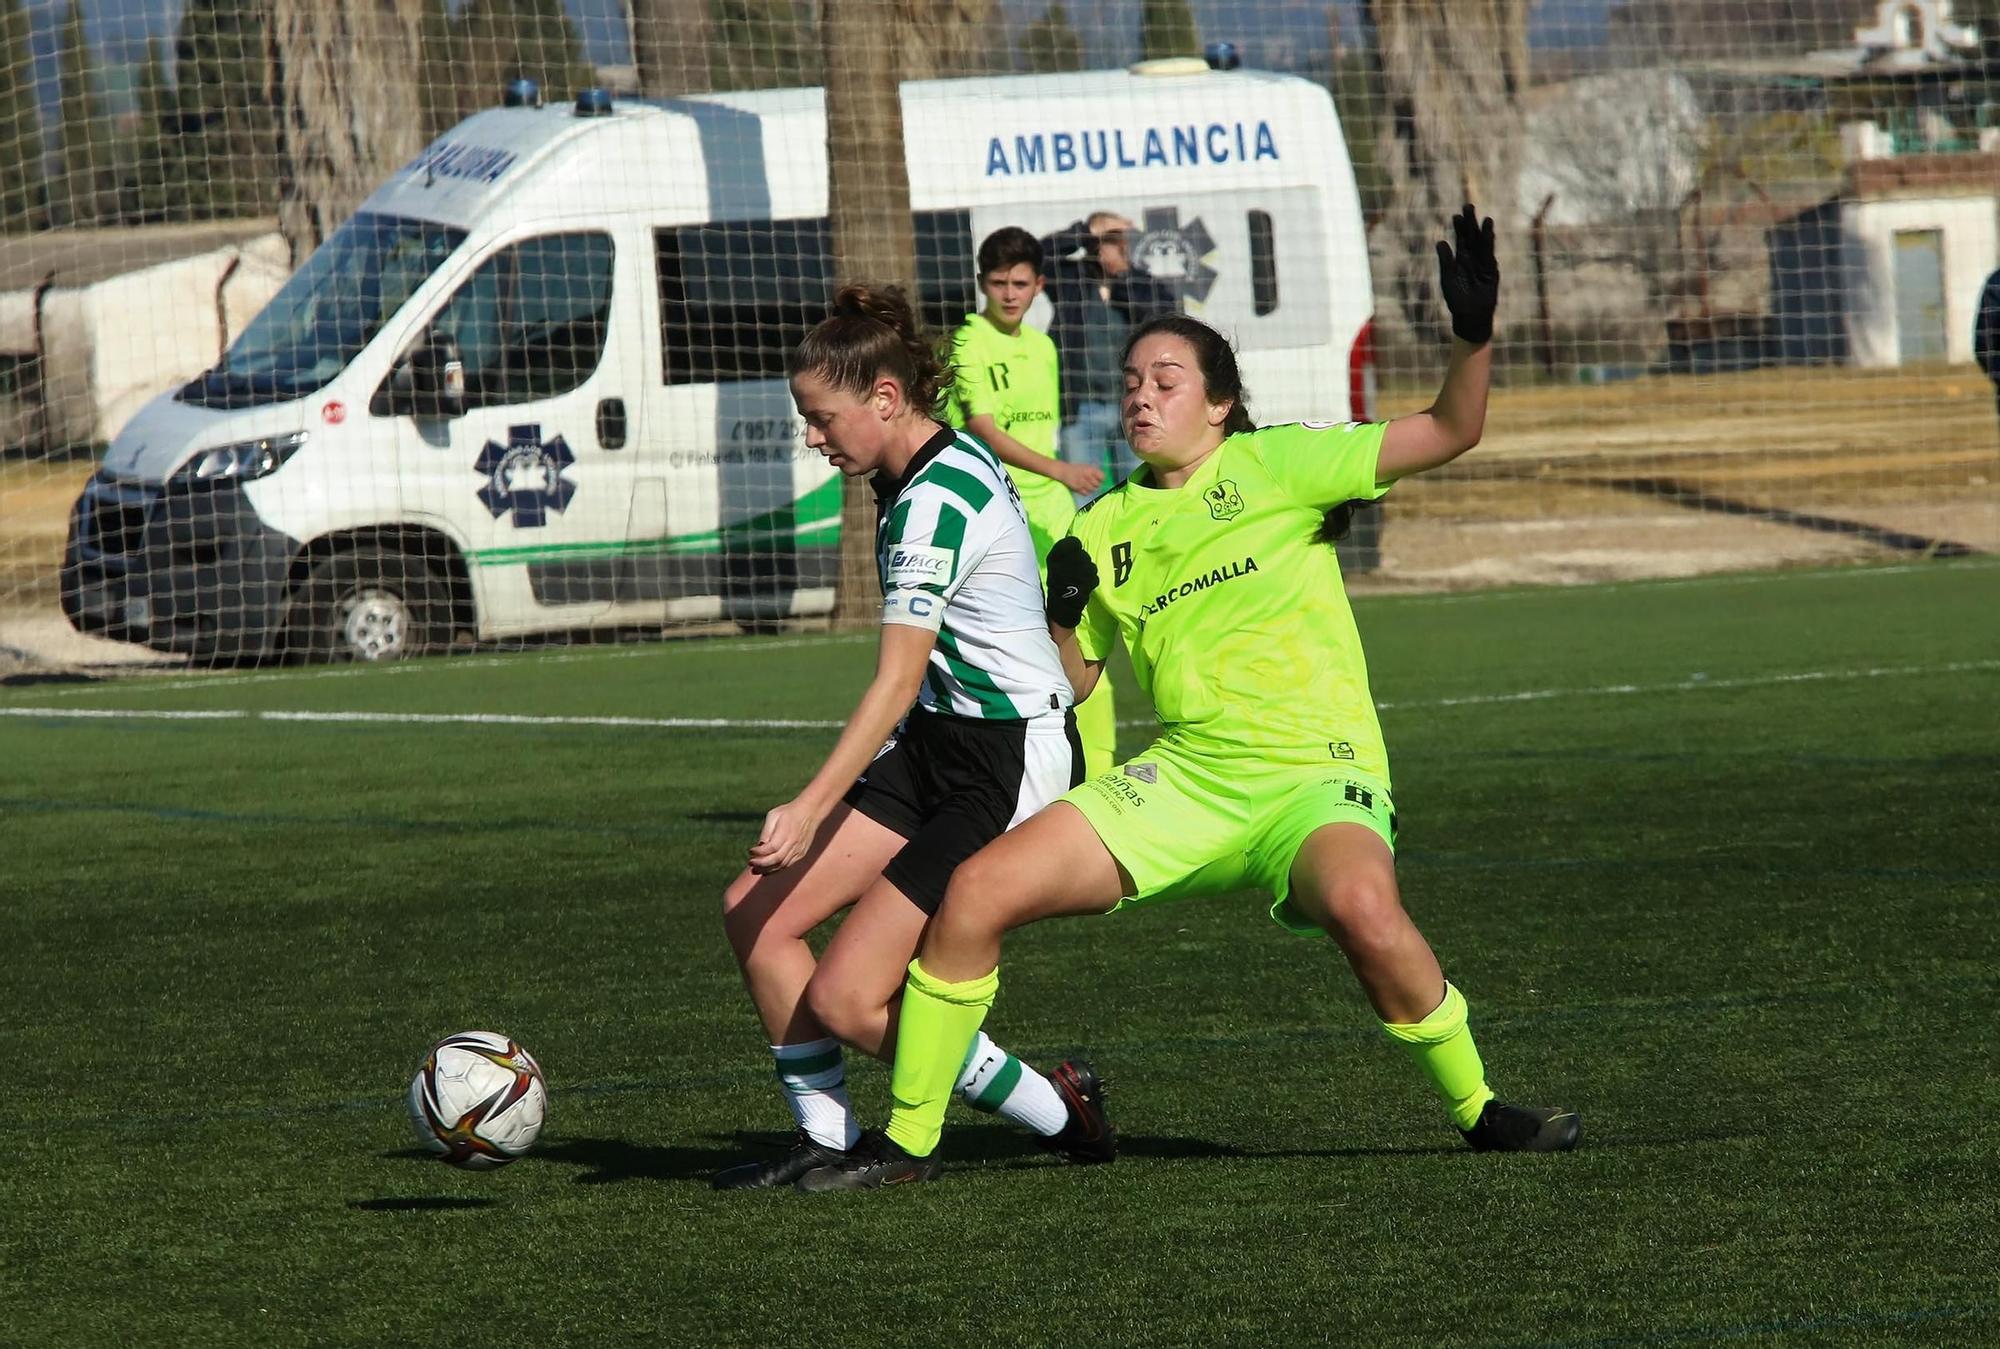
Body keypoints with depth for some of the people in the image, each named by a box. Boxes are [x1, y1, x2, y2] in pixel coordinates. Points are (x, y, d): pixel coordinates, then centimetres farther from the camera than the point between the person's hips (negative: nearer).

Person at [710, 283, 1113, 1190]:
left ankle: (1061, 1114, 3)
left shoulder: (935, 502, -21)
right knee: (755, 913, 2)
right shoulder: (943, 465, 9)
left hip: (1008, 763, -10)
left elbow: (897, 681, -27)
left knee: (845, 1000, -11)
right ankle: (824, 1139, 10)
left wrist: (812, 808, -33)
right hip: (940, 743, 10)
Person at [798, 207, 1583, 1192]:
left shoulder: (1273, 464, 2)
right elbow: (1068, 683, 20)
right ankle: (906, 1139, 5)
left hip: (1315, 775, -4)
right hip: (1186, 777, 4)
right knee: (978, 890, -10)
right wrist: (1063, 612, -1)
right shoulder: (1105, 528, 14)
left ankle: (1480, 1110, -15)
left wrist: (1473, 334, -21)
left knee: (1361, 905, -38)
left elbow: (1450, 432, -4)